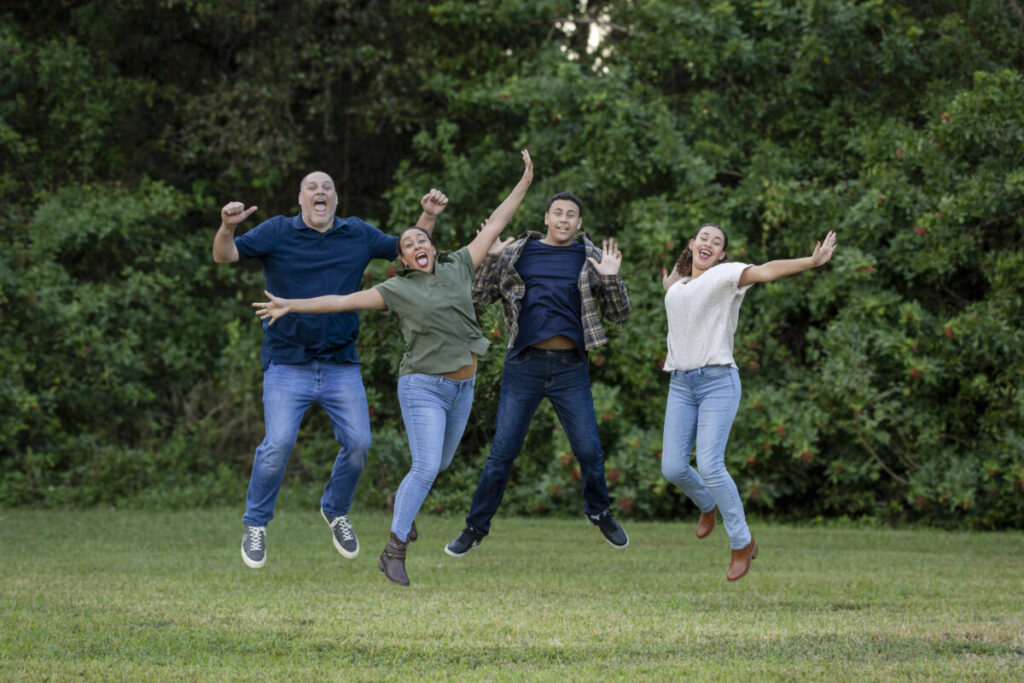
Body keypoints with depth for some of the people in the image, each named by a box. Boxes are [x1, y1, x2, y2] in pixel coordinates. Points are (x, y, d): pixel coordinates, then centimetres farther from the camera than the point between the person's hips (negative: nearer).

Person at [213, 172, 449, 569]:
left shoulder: (358, 235, 9)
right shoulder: (276, 232, 0)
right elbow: (225, 256, -9)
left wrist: (428, 217, 3)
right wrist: (227, 227, -30)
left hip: (341, 365, 3)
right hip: (288, 363, -3)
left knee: (358, 443, -2)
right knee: (279, 443, -15)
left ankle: (335, 511, 25)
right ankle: (255, 524, 4)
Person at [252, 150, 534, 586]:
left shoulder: (457, 268, 8)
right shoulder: (398, 290, -3)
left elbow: (494, 226, 11)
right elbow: (343, 301, -6)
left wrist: (524, 183, 12)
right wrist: (292, 306, -13)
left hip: (462, 387, 5)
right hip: (423, 386, -5)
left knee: (441, 463, 19)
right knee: (426, 467, -17)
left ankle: (403, 499, 51)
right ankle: (394, 552, -10)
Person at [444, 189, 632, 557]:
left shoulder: (591, 258, 5)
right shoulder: (516, 254, 5)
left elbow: (619, 314, 5)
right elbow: (478, 297, 7)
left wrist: (612, 279, -12)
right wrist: (490, 258, -7)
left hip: (570, 367, 0)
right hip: (524, 365, 0)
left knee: (589, 451, 2)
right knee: (502, 452, 1)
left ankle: (599, 512, 28)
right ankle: (475, 527, 10)